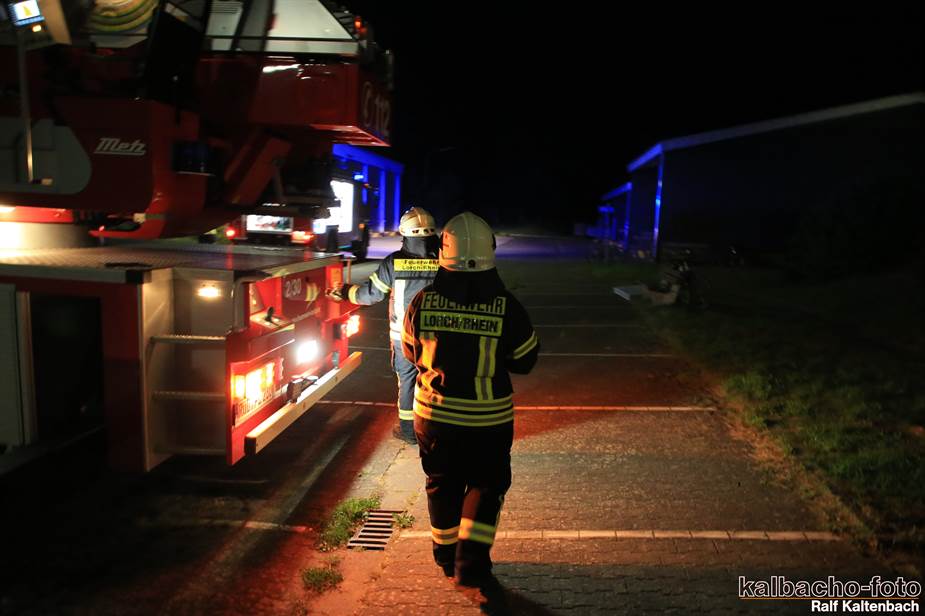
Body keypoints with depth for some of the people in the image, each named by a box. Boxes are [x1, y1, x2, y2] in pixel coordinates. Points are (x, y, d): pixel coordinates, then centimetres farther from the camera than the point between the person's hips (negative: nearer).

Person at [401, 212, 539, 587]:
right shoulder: (507, 307, -17)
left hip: (433, 413, 2)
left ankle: (447, 555, 35)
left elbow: (411, 352, 4)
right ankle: (471, 560, 11)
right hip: (488, 416, -2)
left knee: (442, 484, 20)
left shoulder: (423, 302, -12)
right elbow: (525, 359, -4)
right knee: (486, 484, 17)